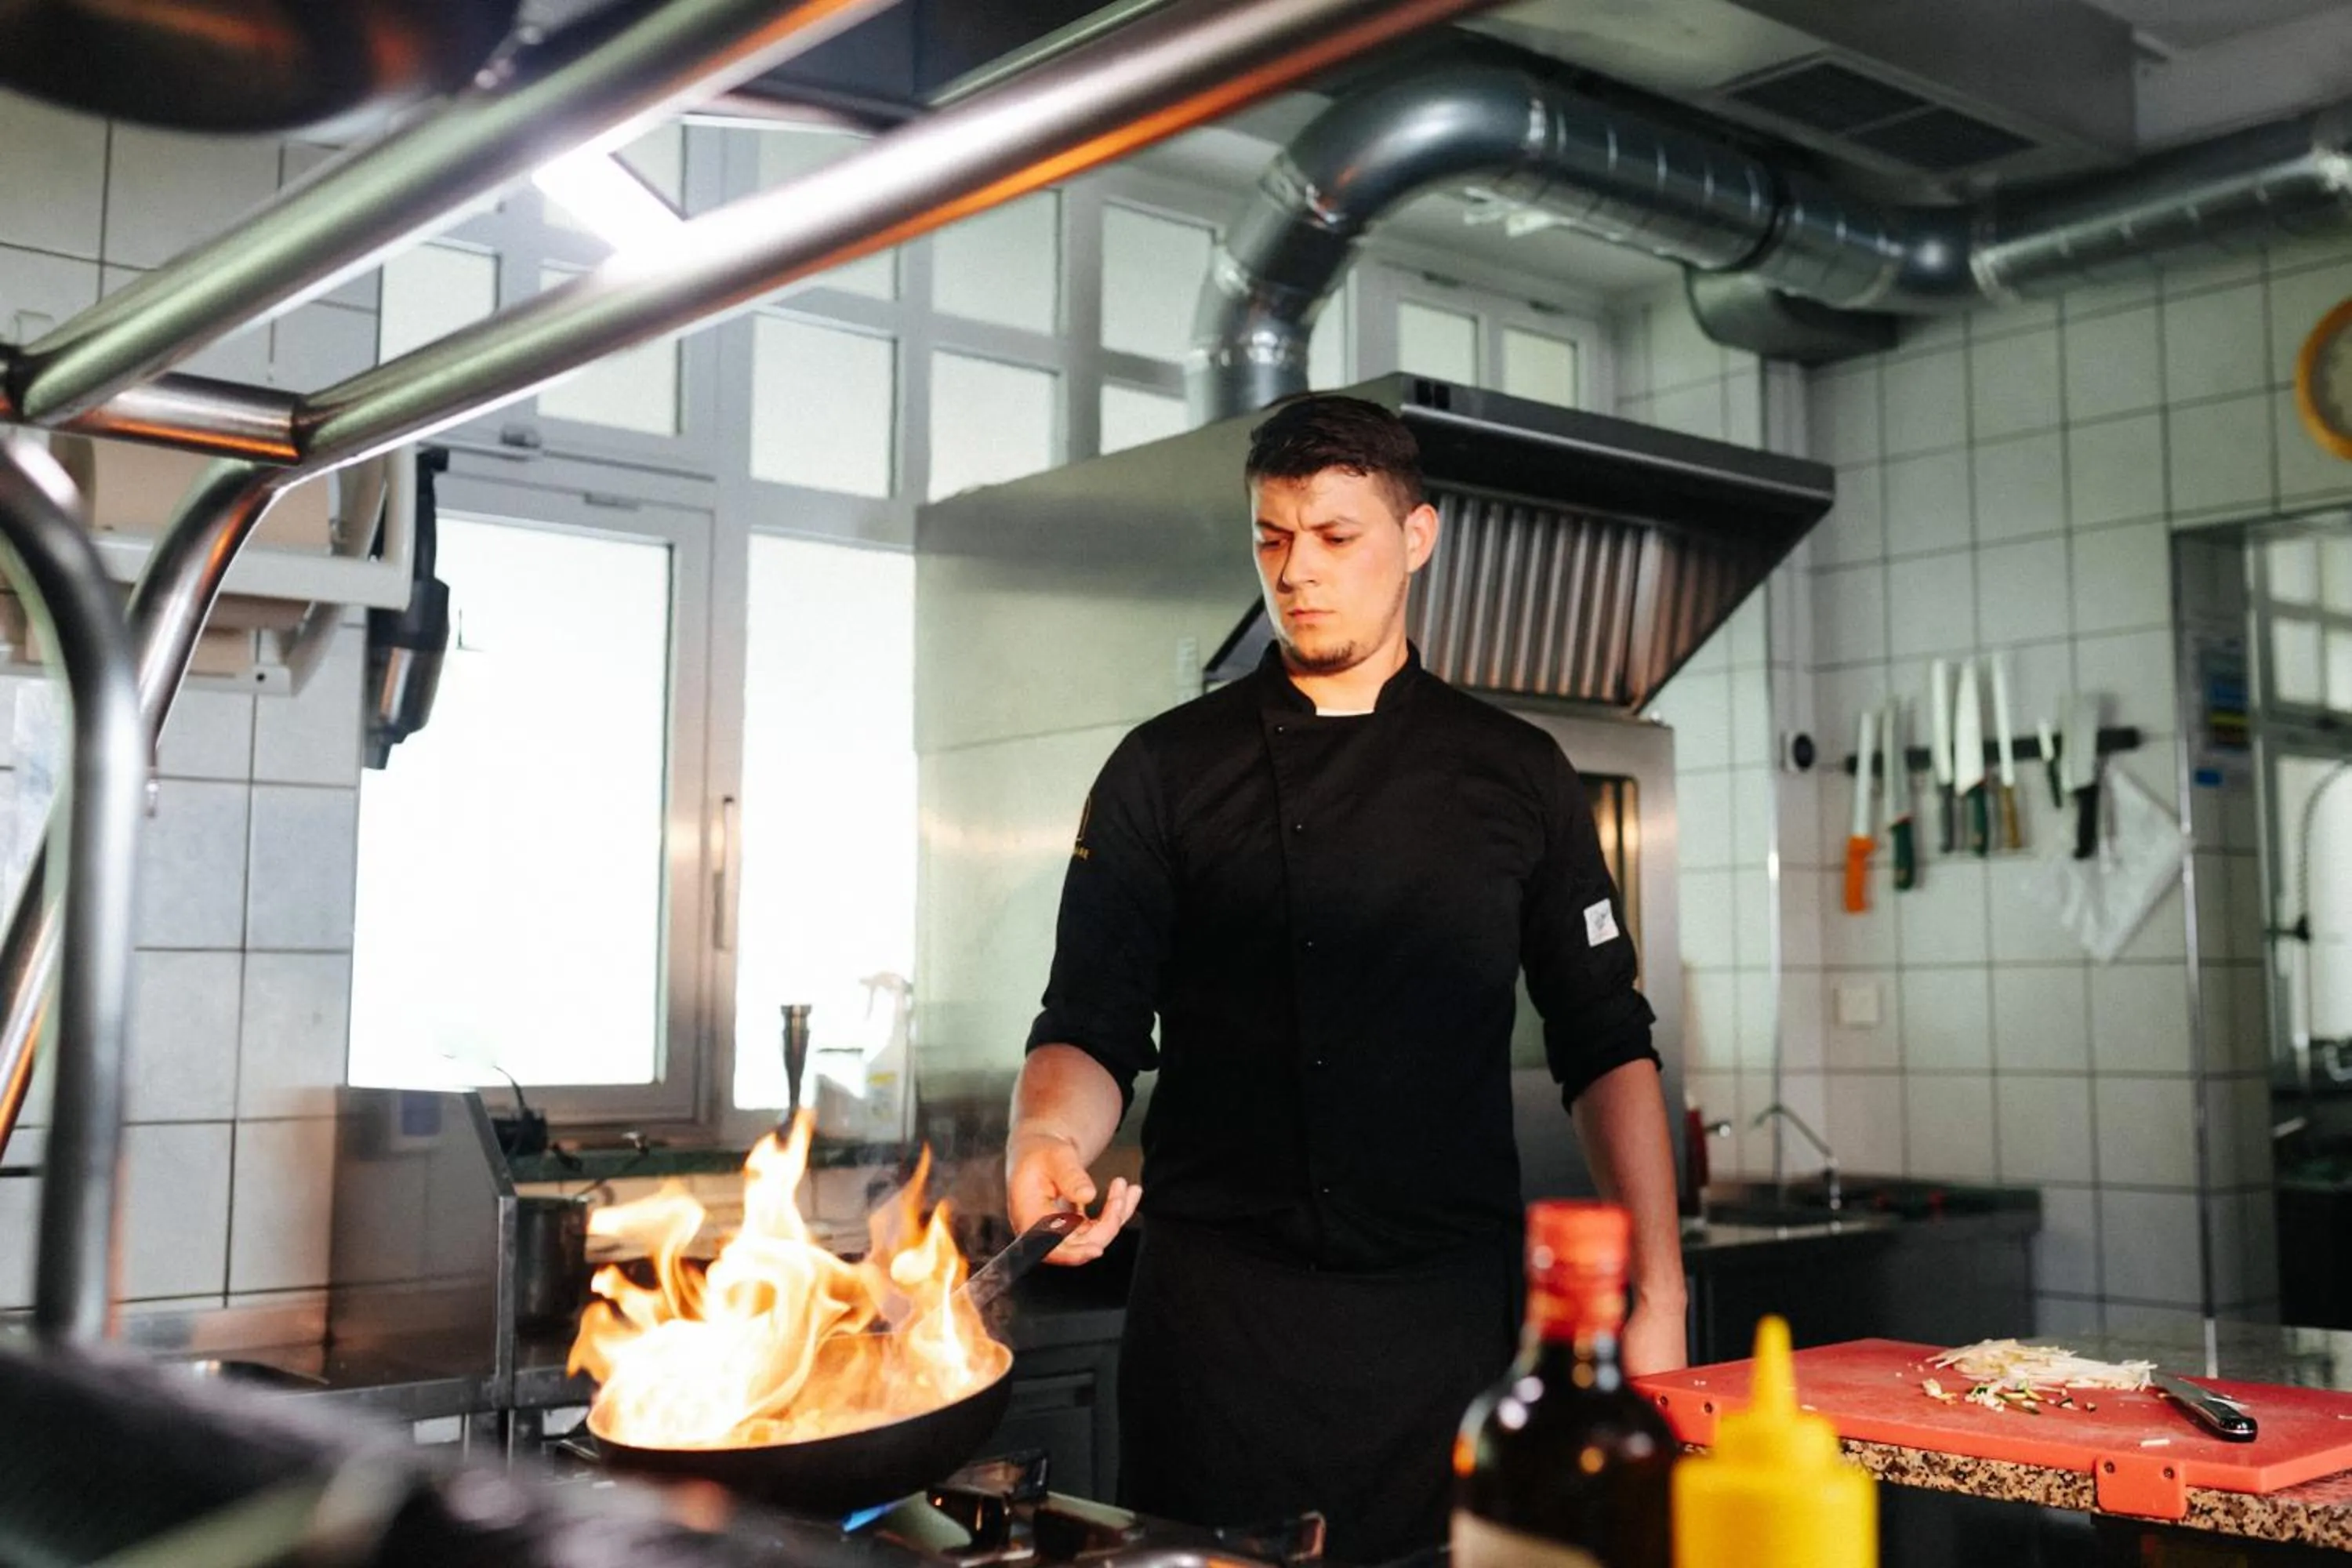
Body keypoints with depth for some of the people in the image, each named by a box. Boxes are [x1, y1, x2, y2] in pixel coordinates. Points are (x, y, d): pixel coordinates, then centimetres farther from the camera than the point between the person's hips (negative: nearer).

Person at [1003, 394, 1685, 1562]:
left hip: (1455, 1308, 2)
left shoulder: (1516, 773, 8)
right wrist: (1048, 1141, -23)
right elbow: (1092, 1028, 0)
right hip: (1223, 1318, -1)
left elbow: (1605, 1046, 9)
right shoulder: (1166, 770, 4)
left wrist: (1657, 1301, 3)